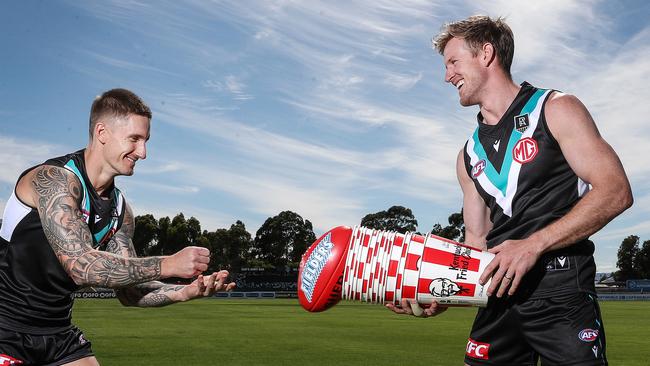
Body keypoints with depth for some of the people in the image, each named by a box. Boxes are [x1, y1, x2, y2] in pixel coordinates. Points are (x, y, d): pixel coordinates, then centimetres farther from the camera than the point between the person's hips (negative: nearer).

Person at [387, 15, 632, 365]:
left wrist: (534, 245, -19)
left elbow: (615, 191, -10)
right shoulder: (469, 155, 15)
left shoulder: (555, 109, -1)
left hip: (561, 288, -5)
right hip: (499, 293, 5)